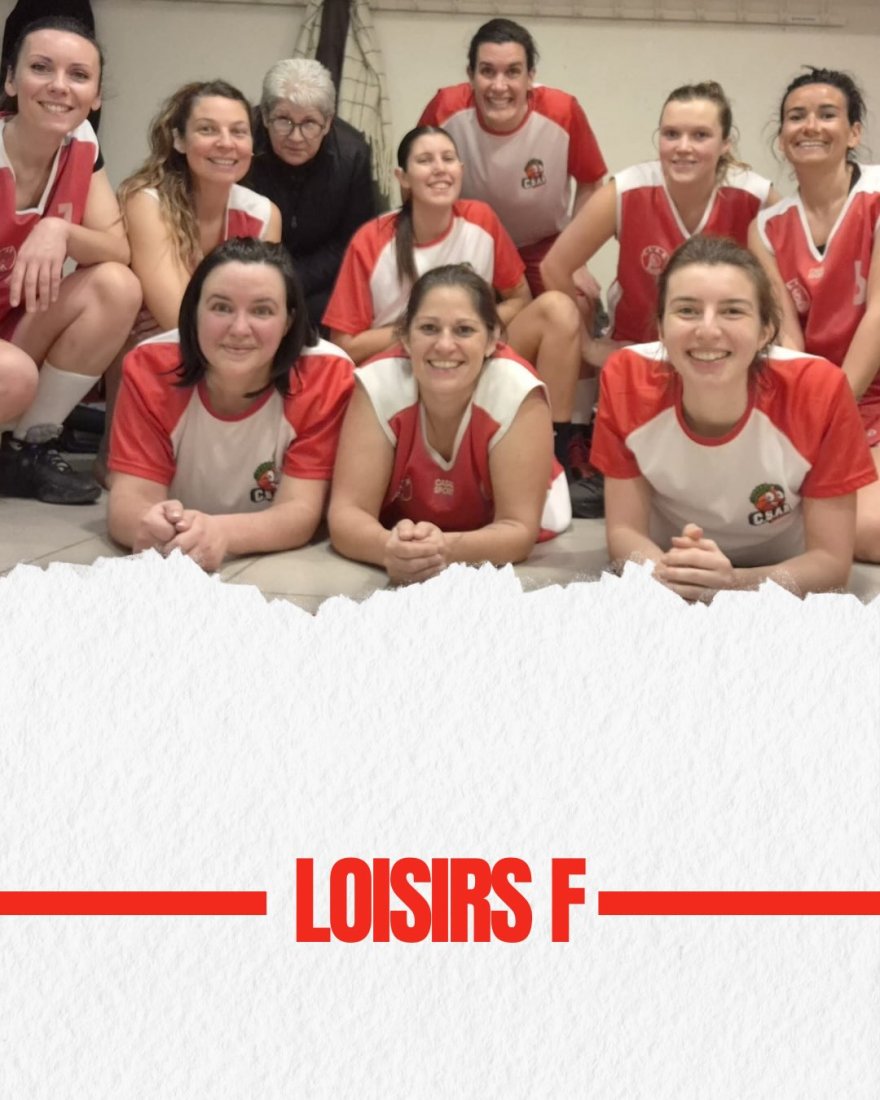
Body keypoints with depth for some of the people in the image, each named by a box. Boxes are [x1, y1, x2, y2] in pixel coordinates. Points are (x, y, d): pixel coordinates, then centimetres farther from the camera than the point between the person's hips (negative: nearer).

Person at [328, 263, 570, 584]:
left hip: (499, 571, 0)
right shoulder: (378, 385, -20)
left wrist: (447, 548, -44)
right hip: (400, 549, 1)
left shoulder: (518, 394, -23)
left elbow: (519, 528, -23)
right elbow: (346, 513, -22)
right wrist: (391, 548, -45)